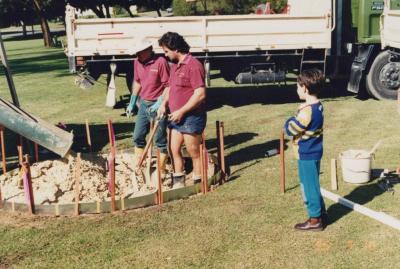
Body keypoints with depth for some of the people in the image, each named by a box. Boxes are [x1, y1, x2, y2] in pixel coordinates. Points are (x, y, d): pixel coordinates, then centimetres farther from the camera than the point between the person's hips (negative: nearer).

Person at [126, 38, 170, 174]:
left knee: (160, 139, 1)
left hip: (157, 105, -7)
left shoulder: (161, 62, -17)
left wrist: (159, 104, -21)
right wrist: (132, 103, 18)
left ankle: (162, 171, 12)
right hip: (143, 104, 7)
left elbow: (168, 86, -16)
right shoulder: (137, 62, 4)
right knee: (138, 137, 13)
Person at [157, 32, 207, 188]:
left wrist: (181, 111, -20)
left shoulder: (193, 65, -16)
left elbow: (200, 94, -22)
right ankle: (178, 183, 26)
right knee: (174, 150, 13)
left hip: (191, 117, -9)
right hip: (176, 117, 9)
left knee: (194, 153, 2)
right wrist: (164, 104, 8)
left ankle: (198, 184, 15)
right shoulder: (175, 65, 13)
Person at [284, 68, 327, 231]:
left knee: (308, 186, 3)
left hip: (306, 155, -9)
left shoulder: (307, 111, -25)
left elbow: (290, 129, -20)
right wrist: (300, 114, -3)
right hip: (314, 152, 9)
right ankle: (321, 213, 31)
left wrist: (292, 119, -3)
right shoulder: (318, 106, 4)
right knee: (313, 184, 20)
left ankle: (315, 220, 14)